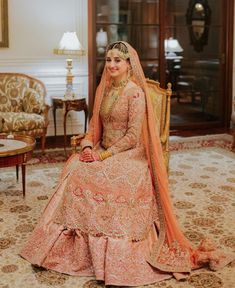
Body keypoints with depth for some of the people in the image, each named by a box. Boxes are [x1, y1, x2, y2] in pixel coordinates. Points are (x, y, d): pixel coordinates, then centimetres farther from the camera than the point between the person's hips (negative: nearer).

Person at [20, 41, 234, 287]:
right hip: (102, 151, 7)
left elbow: (133, 136, -16)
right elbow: (95, 126, 14)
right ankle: (71, 243, -8)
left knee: (93, 178, -28)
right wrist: (87, 147, -5)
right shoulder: (103, 89, 12)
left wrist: (103, 155, -18)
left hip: (129, 156, -7)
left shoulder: (135, 92, -11)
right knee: (74, 170, -18)